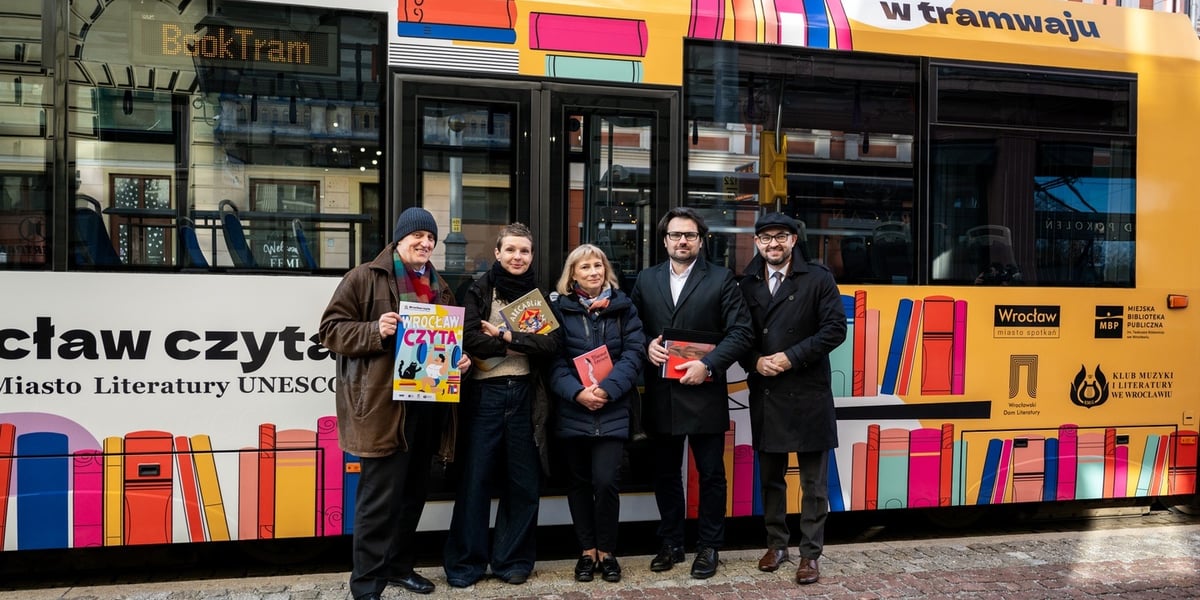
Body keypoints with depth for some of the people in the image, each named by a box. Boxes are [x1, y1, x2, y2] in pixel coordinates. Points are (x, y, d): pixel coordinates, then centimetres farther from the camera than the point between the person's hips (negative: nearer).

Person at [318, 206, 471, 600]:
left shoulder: (439, 287, 18)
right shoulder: (365, 278, -2)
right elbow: (331, 328, -6)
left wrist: (460, 358, 5)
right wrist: (375, 331, -21)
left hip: (428, 403, 7)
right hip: (384, 404, -7)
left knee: (414, 491, 15)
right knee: (381, 496, -4)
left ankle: (399, 564, 31)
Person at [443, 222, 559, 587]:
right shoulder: (479, 290, 2)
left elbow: (551, 344, -4)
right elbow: (470, 340, -13)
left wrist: (506, 336, -13)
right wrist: (524, 345, -10)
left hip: (525, 396, 2)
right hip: (485, 394, -2)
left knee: (522, 481, 8)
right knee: (476, 478, 3)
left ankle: (513, 560, 22)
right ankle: (466, 562, 16)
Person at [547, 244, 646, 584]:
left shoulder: (623, 307, 5)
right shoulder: (560, 308, 4)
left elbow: (634, 353, -2)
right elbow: (554, 359, -2)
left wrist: (608, 389, -15)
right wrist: (576, 392, -17)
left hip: (613, 410, -1)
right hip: (573, 409, 1)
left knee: (605, 481, -7)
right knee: (579, 482, 9)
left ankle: (606, 552, 12)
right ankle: (587, 551, 23)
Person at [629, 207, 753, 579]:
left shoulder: (721, 279, -1)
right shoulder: (645, 280, 9)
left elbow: (741, 331, -7)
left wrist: (709, 365, -17)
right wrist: (647, 345, -10)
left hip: (704, 393, -3)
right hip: (660, 395, 3)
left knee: (710, 474, 7)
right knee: (665, 474, 13)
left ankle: (709, 547, 22)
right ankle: (671, 543, 28)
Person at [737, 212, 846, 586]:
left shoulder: (818, 279, -3)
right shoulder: (746, 284, 6)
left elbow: (835, 328, -8)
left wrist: (792, 357, -15)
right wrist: (755, 361, -9)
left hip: (808, 393, -3)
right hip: (765, 394, 4)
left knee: (813, 480, 4)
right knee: (770, 476, 14)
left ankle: (810, 553, 16)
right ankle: (776, 543, 30)